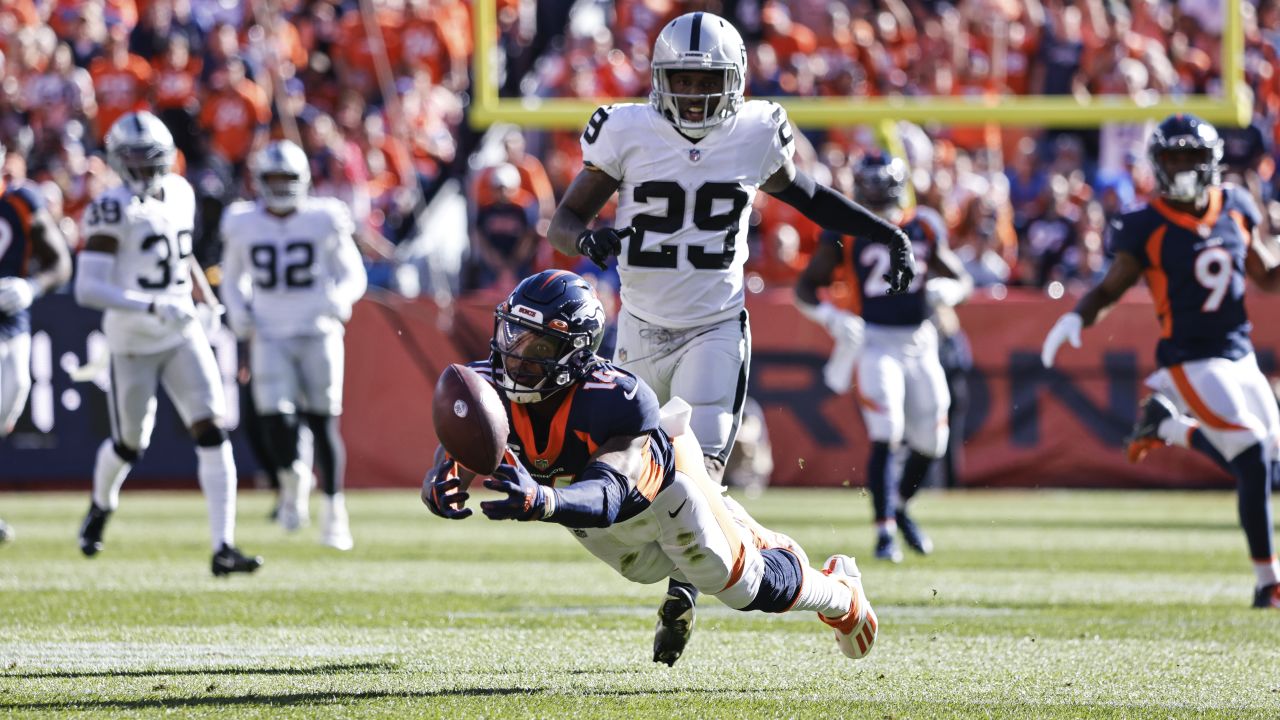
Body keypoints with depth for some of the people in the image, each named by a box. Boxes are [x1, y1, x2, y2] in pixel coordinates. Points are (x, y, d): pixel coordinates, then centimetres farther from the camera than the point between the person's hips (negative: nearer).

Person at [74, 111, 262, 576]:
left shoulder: (180, 194, 5)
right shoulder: (113, 211, -16)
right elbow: (88, 290, -23)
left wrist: (207, 302, 13)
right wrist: (153, 307, -31)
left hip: (183, 336, 4)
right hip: (133, 343, -4)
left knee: (212, 433, -11)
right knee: (131, 444, 11)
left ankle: (223, 547, -13)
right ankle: (101, 506, 46)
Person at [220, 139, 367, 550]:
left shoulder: (325, 222, -2)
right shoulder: (243, 226, 3)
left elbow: (353, 275, 5)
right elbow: (233, 280, 18)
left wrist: (340, 298, -17)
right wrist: (238, 311, -1)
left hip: (319, 334, -1)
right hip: (270, 338, 1)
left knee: (323, 423, -2)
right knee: (275, 416, -16)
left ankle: (333, 513, 10)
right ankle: (291, 477, 16)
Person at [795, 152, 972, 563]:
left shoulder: (924, 228, 3)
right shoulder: (846, 232, -5)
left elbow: (963, 281, 11)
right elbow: (805, 288, -2)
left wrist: (947, 290, -12)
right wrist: (832, 317, -20)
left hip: (919, 342, 4)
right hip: (874, 341, -4)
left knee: (929, 442, 6)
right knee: (885, 436, -17)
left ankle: (900, 508, 32)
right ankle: (885, 531, -15)